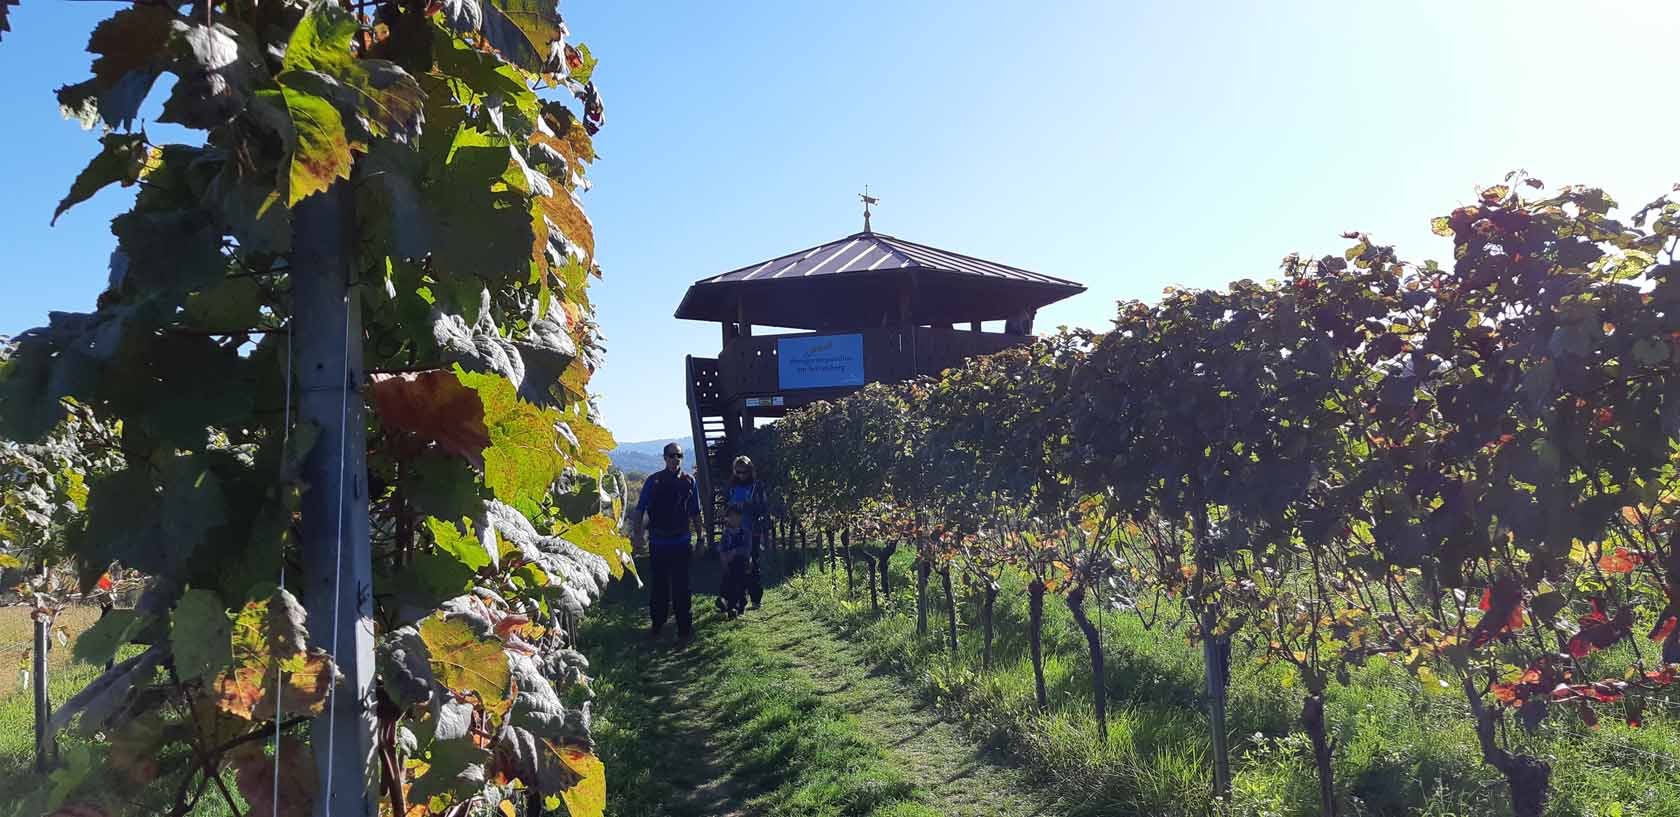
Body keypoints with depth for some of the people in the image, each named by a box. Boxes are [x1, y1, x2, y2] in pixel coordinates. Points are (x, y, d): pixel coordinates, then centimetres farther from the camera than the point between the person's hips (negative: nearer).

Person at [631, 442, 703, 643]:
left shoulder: (689, 482, 4)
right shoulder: (653, 481, 1)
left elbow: (695, 513, 11)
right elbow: (639, 510, 2)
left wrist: (700, 536, 10)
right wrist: (636, 534, -7)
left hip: (681, 542, 0)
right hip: (658, 542, 0)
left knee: (681, 587, 1)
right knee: (657, 585, 9)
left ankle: (685, 629, 6)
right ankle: (657, 624, 23)